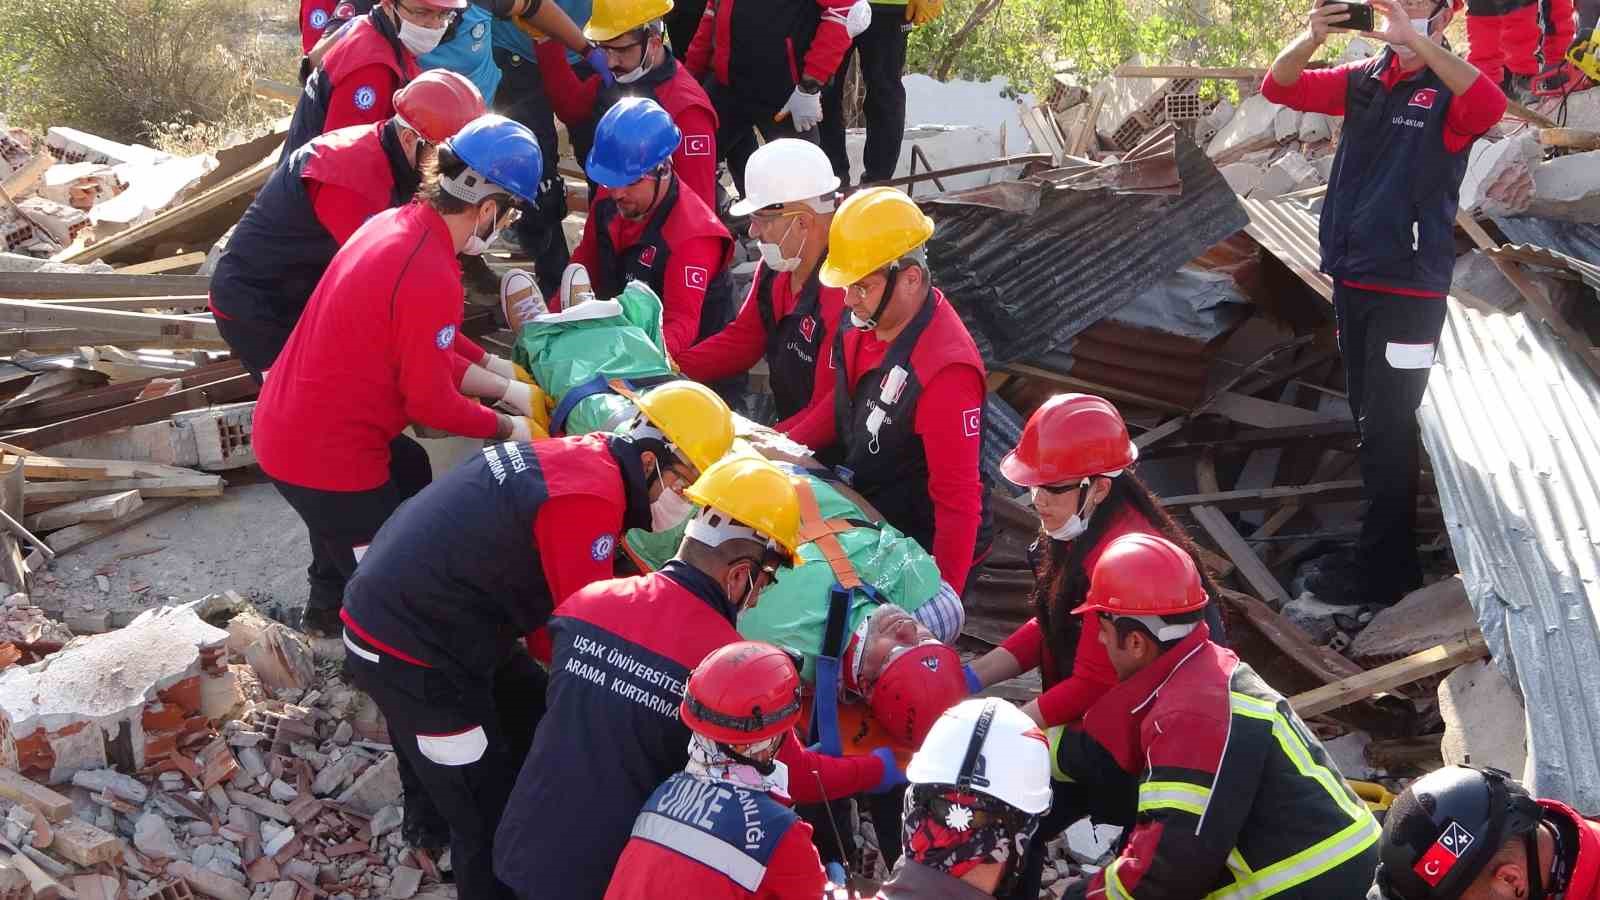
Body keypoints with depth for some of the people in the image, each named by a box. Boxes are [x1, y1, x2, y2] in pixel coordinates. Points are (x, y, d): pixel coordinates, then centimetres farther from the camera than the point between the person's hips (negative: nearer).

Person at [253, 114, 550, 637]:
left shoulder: (395, 224, 1)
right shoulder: (430, 277, -27)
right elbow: (430, 402, -16)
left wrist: (506, 389, 12)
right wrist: (508, 428, -1)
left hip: (285, 423, 10)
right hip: (324, 458, -10)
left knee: (411, 471, 34)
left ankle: (329, 607, 42)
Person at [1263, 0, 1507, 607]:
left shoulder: (1450, 89, -8)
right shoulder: (1364, 81, 8)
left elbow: (1490, 105, -30)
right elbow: (1279, 87, 4)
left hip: (1410, 289, -6)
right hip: (1351, 278, 6)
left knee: (1388, 430, -5)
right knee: (1368, 418, 14)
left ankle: (1388, 579, 1)